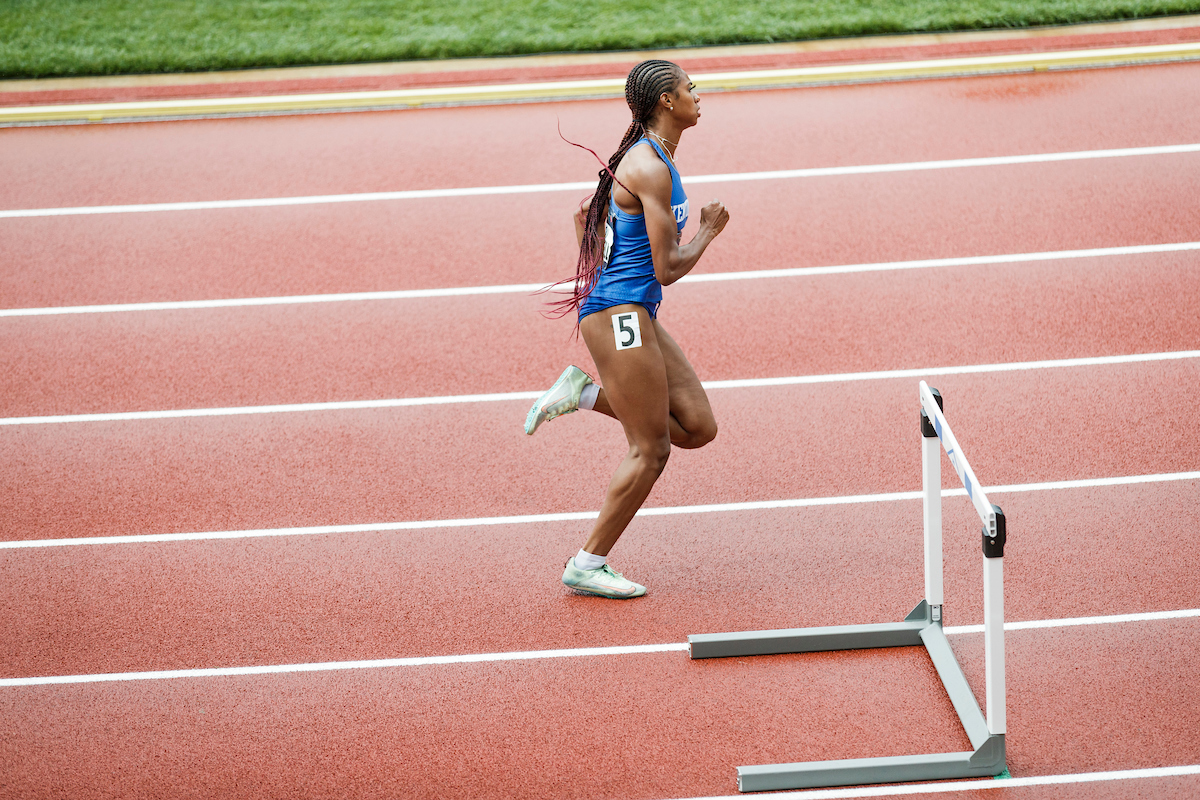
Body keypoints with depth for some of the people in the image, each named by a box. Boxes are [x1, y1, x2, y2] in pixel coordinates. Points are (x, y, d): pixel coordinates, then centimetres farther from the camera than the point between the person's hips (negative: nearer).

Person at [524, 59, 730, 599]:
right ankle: (588, 565, 6)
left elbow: (585, 211, 27)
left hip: (635, 314, 10)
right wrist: (709, 230, -1)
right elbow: (668, 267, -18)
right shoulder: (652, 168, -17)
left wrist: (599, 279, 26)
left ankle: (584, 393, 10)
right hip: (618, 314, -10)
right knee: (650, 451, -4)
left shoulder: (648, 157, 14)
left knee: (698, 428, 4)